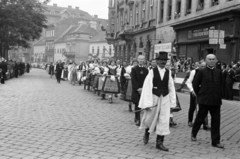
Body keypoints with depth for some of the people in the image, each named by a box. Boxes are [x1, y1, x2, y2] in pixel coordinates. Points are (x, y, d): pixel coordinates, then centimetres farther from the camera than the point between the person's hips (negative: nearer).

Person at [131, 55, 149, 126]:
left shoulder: (146, 70, 9)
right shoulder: (134, 69, 1)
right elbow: (133, 80, -5)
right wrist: (138, 88, -13)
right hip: (136, 90, -2)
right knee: (137, 105, -3)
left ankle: (137, 118, 15)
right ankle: (137, 120, 2)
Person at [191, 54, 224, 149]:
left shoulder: (219, 72, 8)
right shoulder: (201, 72, -2)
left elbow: (221, 85, 15)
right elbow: (195, 85, 2)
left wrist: (219, 96, 8)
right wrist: (200, 95, 3)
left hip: (216, 101, 3)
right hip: (204, 100, -3)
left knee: (216, 121, 2)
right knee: (200, 118, 9)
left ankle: (216, 142, 9)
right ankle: (193, 134, 31)